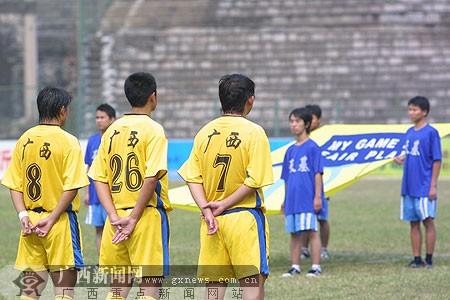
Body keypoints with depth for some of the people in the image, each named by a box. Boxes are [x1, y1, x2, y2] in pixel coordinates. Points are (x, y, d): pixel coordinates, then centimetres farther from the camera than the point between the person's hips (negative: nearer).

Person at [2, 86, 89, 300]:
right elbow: (71, 187, -15)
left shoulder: (24, 140, 6)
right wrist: (52, 219, -12)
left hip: (30, 222, 5)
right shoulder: (68, 142, -9)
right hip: (61, 221, -5)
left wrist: (23, 214, -2)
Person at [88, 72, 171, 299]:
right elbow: (151, 178, -18)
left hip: (117, 219, 6)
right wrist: (134, 218, -13)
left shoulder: (112, 131, 10)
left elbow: (99, 179, 5)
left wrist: (114, 217, -2)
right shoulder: (153, 130, -8)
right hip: (148, 215, -6)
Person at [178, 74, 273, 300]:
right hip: (244, 217, -5)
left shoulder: (205, 132, 6)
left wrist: (206, 209, -5)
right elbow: (254, 180, -13)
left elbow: (192, 177, 1)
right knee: (253, 282, -3)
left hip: (212, 221, 5)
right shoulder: (254, 132, -8)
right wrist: (224, 205, -7)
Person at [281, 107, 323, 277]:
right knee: (294, 233, 7)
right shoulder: (290, 150, 15)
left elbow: (318, 173, -6)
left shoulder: (312, 147, -4)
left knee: (312, 231, -5)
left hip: (308, 198, -6)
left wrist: (318, 196, -11)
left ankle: (316, 267, -2)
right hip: (292, 199, 6)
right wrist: (285, 201, 18)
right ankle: (295, 267, 13)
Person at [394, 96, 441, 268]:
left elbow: (437, 160, -9)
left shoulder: (431, 133, -8)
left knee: (428, 221, -2)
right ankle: (416, 259, 12)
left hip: (424, 187, -7)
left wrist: (433, 185, -13)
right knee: (413, 223, 8)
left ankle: (429, 259, 3)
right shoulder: (409, 133, 12)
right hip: (409, 187, 7)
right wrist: (402, 159, -3)